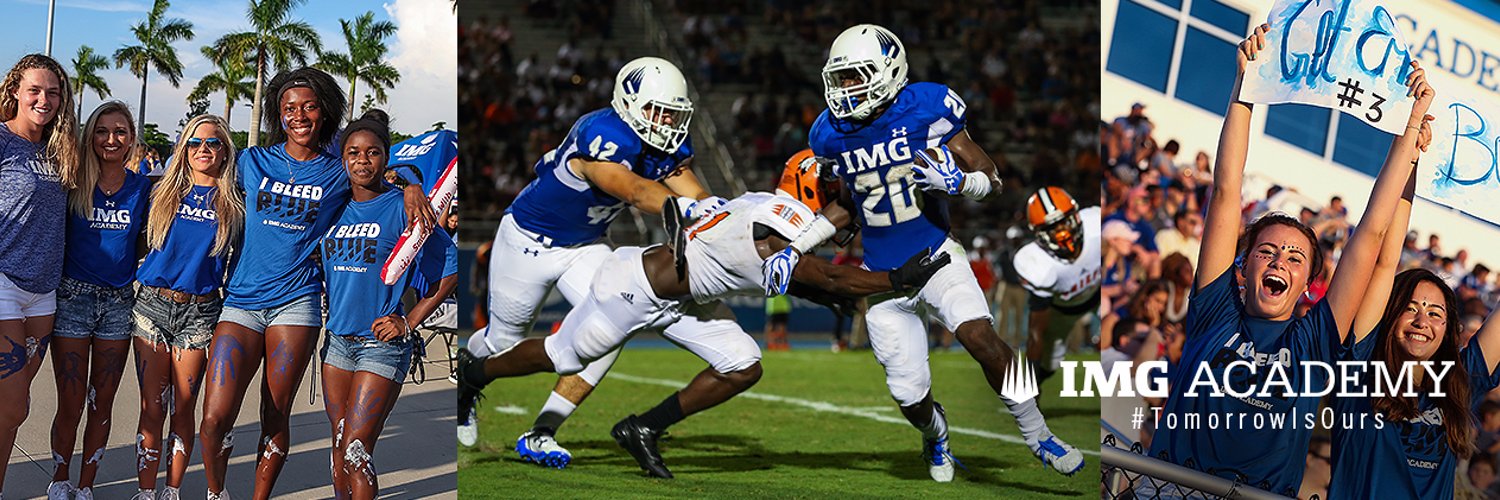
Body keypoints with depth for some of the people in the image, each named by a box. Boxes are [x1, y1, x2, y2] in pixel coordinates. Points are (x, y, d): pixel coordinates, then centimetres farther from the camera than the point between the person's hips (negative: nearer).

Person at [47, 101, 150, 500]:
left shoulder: (142, 187, 4)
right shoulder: (74, 184, -3)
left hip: (119, 302, 2)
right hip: (73, 298, -2)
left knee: (101, 404, 7)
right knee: (70, 405, 0)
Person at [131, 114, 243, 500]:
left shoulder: (235, 204, 4)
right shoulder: (164, 193, 9)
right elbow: (144, 244, 21)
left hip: (199, 312, -1)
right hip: (153, 305, 1)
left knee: (183, 408, 1)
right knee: (152, 407, -1)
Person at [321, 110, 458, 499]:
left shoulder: (402, 208, -8)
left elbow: (451, 267, -6)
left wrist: (408, 322, -8)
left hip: (383, 345, -6)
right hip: (338, 341, 6)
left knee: (356, 449, -11)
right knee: (339, 445, 11)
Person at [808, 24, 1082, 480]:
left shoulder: (928, 109, -12)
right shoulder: (832, 134, -3)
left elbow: (991, 178, -6)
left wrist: (955, 181, -27)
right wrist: (794, 249, 2)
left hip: (937, 257, -2)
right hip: (883, 276, 3)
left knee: (982, 339, -27)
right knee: (910, 396, 1)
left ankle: (1037, 436, -6)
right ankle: (936, 437, 38)